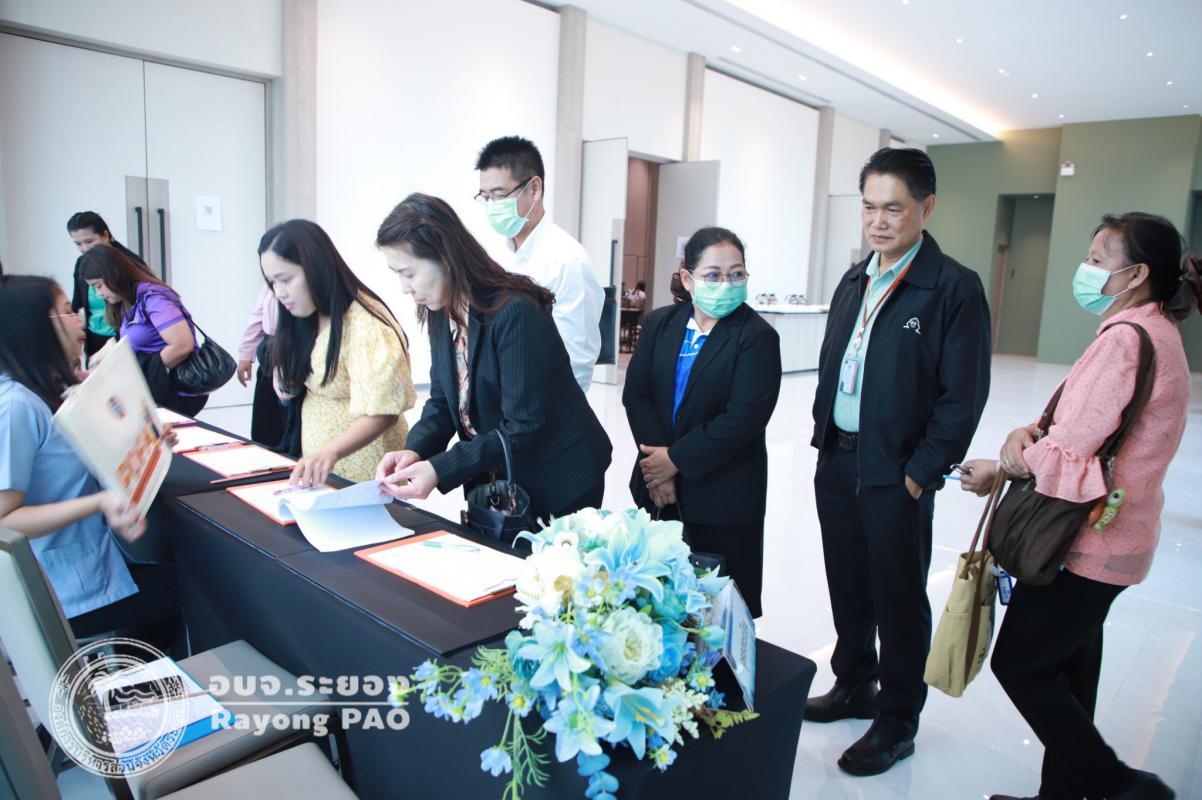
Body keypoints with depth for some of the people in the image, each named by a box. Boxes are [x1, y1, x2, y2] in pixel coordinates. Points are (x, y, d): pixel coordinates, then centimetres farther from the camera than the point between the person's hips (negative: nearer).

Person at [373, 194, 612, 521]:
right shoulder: (441, 312, -2)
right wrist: (415, 451, -15)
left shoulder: (515, 312, -26)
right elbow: (442, 399, 3)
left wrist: (440, 469, -30)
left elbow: (523, 427, -27)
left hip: (558, 481, -7)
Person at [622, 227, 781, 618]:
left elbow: (743, 419, -16)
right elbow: (635, 393, 0)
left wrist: (677, 460, -13)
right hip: (657, 488, 4)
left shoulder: (757, 336, -8)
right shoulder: (659, 323, 7)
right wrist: (658, 469, -10)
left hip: (722, 495, -4)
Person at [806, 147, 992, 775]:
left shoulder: (955, 287, -12)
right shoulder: (854, 281, 10)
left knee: (899, 599, 9)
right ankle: (854, 687, 40)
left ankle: (898, 722, 27)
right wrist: (824, 439, 9)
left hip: (897, 475, -6)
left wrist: (921, 473, -14)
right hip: (836, 462, 6)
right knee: (848, 585, 19)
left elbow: (962, 397, -13)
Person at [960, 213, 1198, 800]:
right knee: (1069, 667, 18)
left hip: (1088, 544, -10)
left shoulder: (1126, 338, -20)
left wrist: (1000, 470, -6)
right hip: (1107, 539, 10)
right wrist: (1031, 432, -6)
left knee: (1019, 664, 1)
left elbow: (1068, 451, -22)